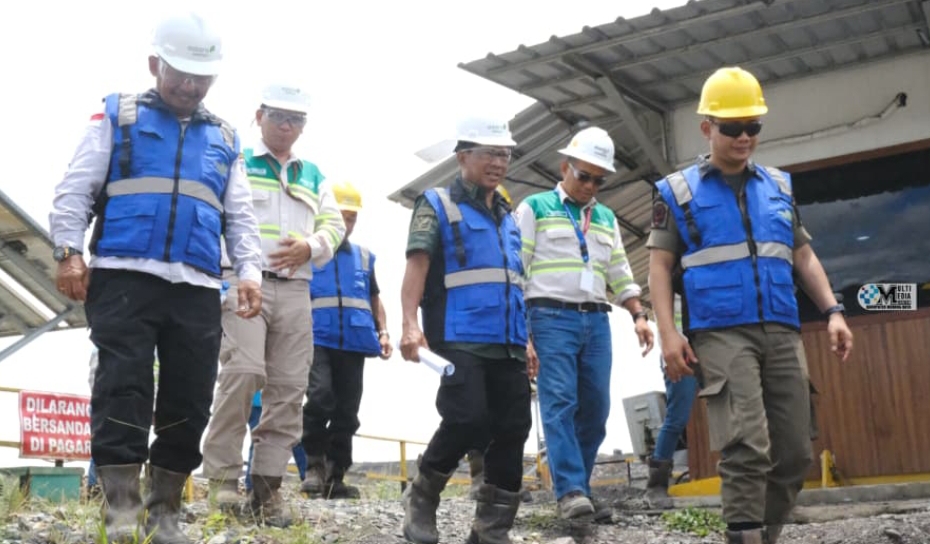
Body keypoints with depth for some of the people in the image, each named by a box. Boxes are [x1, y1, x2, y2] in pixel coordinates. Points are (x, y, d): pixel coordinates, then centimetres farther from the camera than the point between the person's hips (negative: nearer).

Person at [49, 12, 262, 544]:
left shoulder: (224, 138, 20)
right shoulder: (118, 115, 11)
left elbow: (240, 215, 19)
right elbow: (76, 188, 6)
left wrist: (250, 270, 4)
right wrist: (69, 250, -7)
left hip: (198, 287, 3)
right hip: (124, 276, -3)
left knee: (189, 399, 2)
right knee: (123, 389, -10)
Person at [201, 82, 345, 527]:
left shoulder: (313, 175, 23)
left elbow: (334, 224, 17)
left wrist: (310, 247, -5)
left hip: (295, 291, 5)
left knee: (288, 387, 0)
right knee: (242, 372, -20)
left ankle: (267, 485, 5)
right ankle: (223, 474, -9)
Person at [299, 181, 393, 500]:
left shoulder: (364, 257, 19)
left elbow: (374, 299, 26)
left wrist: (383, 333, 12)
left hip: (354, 343, 4)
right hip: (317, 340, -4)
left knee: (347, 413, 4)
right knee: (320, 397, -24)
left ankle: (335, 477, 12)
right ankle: (314, 465, -8)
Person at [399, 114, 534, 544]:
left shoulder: (507, 217, 22)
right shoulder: (437, 205, 3)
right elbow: (417, 265, -9)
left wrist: (526, 343, 23)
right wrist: (410, 324, -23)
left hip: (508, 344, 7)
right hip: (460, 340, -6)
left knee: (512, 430, 2)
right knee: (468, 420, -17)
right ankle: (422, 497, 8)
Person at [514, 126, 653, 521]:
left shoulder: (606, 219, 20)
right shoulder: (535, 208, 5)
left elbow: (620, 274, 21)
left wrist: (638, 315, 6)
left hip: (596, 321, 5)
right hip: (551, 317, -5)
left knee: (595, 408, 2)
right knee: (560, 403, -14)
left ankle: (579, 489, 10)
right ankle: (570, 491, -18)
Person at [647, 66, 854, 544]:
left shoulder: (779, 186, 18)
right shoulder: (678, 191, 5)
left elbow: (803, 256, 20)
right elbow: (660, 266, 0)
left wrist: (833, 311, 7)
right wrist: (668, 332, -11)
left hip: (783, 332, 5)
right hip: (721, 334, -5)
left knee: (794, 453, 5)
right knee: (746, 448, -15)